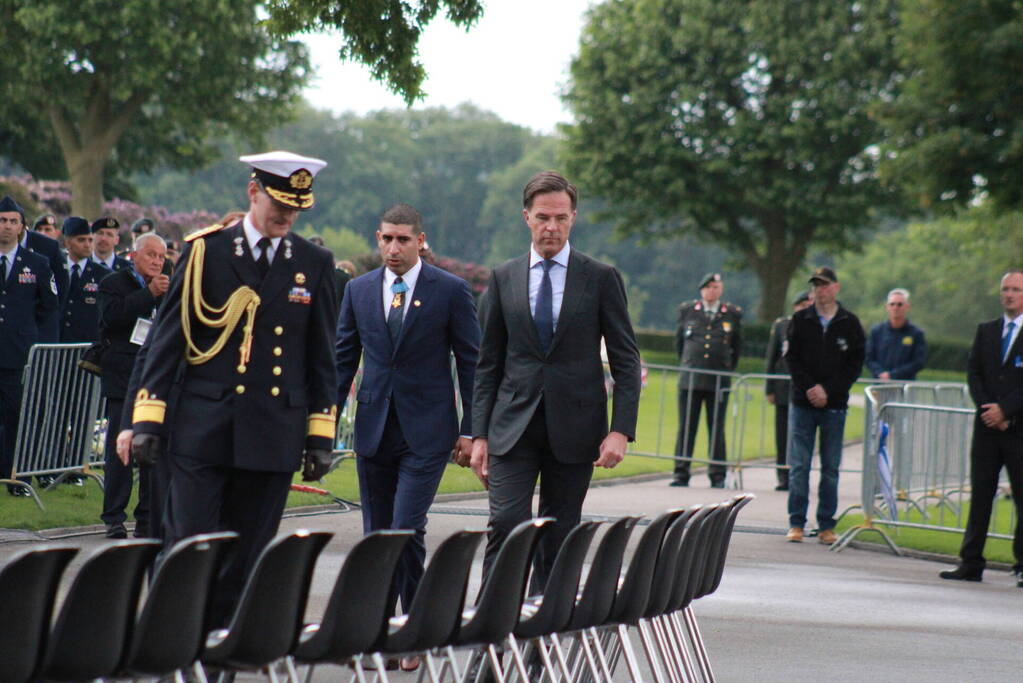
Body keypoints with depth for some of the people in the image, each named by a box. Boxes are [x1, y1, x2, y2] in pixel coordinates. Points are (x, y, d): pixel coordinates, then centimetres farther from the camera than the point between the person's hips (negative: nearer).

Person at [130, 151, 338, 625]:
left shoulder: (315, 264, 9)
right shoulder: (206, 251, 2)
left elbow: (321, 356, 13)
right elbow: (167, 336, 2)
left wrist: (321, 436, 7)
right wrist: (148, 420, -4)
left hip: (273, 436, 2)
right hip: (201, 428, -2)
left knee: (245, 556, 5)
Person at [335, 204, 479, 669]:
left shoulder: (451, 291, -1)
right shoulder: (358, 291, 9)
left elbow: (471, 363, 1)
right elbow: (343, 359, 13)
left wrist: (470, 430, -3)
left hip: (427, 432, -4)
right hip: (374, 429, 4)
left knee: (407, 530, -13)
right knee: (375, 535, 8)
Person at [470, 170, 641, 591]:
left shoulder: (601, 278, 2)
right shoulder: (503, 279, 8)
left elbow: (626, 361, 2)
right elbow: (488, 363, 10)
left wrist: (621, 430, -9)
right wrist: (479, 434, 3)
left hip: (573, 428, 0)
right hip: (513, 426, 1)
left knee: (559, 535, 5)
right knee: (506, 524, -13)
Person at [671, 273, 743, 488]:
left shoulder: (732, 314, 7)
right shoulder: (687, 311, 8)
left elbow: (737, 346, 17)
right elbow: (679, 341, 19)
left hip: (719, 381, 0)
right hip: (690, 380, 0)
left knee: (717, 429, 2)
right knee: (686, 427, 0)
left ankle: (717, 475, 6)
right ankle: (681, 473, 3)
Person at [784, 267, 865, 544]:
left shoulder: (849, 324, 4)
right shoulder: (800, 320, 6)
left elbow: (855, 364, 1)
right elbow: (791, 358, 3)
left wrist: (828, 390, -10)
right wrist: (810, 388, -11)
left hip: (834, 405, 0)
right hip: (802, 403, 0)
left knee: (831, 468, 2)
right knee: (799, 467, -1)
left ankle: (826, 526, 8)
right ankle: (796, 524, 5)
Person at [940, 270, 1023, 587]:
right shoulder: (986, 331, 13)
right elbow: (973, 374, 7)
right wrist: (988, 410, -6)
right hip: (987, 429, 4)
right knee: (980, 495, 4)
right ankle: (971, 562, 6)